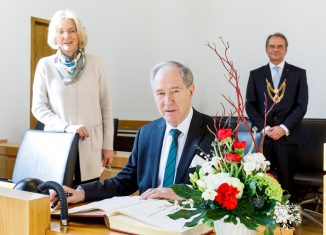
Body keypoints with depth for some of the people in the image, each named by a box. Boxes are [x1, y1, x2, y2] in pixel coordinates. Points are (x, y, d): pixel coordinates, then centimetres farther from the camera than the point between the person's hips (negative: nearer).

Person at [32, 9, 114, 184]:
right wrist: (66, 126, -14)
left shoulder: (95, 64, 4)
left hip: (90, 146, 0)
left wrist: (108, 145, 4)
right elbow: (38, 107, 1)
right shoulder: (45, 65, 3)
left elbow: (106, 107, 5)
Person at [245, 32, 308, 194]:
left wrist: (284, 128, -12)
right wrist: (265, 128, -8)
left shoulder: (298, 73, 6)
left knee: (285, 180, 3)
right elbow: (250, 105, 4)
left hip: (288, 135, -1)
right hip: (264, 136, 1)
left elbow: (301, 105, -1)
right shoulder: (256, 74, 9)